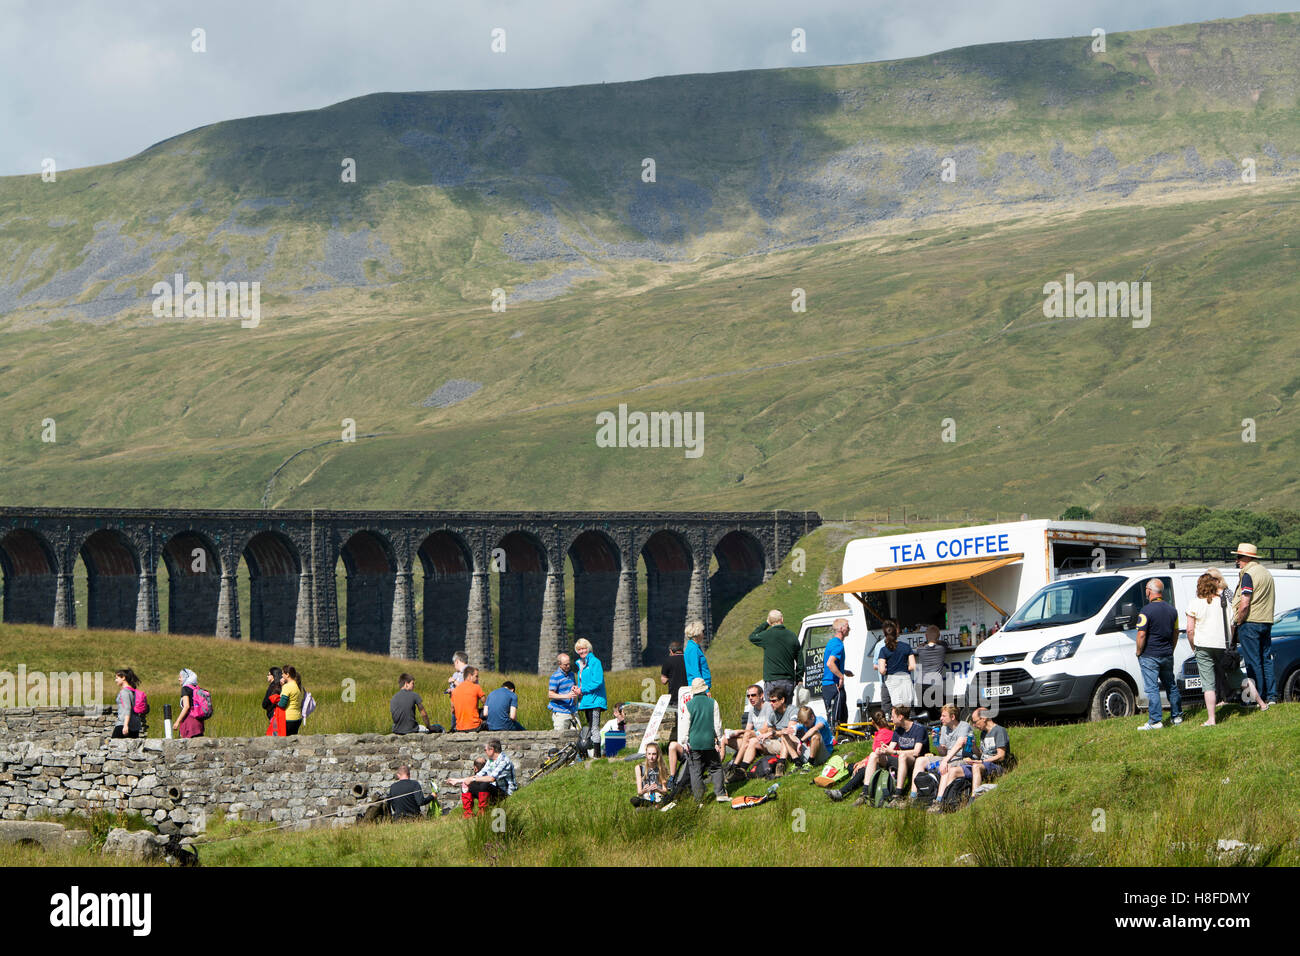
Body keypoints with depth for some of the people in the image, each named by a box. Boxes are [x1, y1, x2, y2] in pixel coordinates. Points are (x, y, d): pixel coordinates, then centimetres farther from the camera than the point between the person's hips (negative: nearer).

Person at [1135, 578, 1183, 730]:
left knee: (1152, 688, -4)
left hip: (1150, 655, -7)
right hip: (1167, 655, 7)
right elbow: (1175, 633, 14)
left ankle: (1156, 720, -7)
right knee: (1171, 685, 18)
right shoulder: (1171, 609, 7)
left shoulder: (1146, 611, -16)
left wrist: (1139, 652, -7)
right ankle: (1177, 716, 25)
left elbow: (1141, 634, -19)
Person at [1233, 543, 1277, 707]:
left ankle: (1258, 699, -3)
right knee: (1266, 660, 12)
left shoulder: (1249, 575, -13)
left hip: (1250, 623, -8)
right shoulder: (1266, 573, 16)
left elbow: (1244, 604, -20)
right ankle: (1271, 697, 13)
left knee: (1253, 663, -4)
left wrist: (1238, 622, -10)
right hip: (1266, 622, 8)